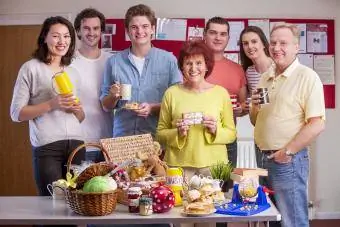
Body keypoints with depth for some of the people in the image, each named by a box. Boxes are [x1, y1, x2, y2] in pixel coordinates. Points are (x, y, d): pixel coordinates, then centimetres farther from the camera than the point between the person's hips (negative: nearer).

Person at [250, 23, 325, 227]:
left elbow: (317, 124, -18)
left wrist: (287, 152, -17)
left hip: (289, 161, -7)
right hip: (266, 158, 8)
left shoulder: (307, 77, -10)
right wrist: (255, 107, -2)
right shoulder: (265, 78, 12)